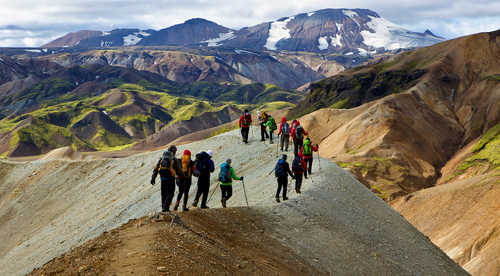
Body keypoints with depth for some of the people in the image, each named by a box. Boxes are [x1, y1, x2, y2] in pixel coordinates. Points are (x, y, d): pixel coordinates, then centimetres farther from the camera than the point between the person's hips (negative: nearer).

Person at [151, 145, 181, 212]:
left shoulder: (161, 158, 8)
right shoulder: (174, 160, -5)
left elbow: (156, 169, 6)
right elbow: (178, 171, -2)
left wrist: (153, 178, 8)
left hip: (163, 178, 4)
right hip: (170, 178, -4)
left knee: (164, 194, 16)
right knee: (170, 194, 4)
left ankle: (163, 208, 18)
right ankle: (166, 207, -8)